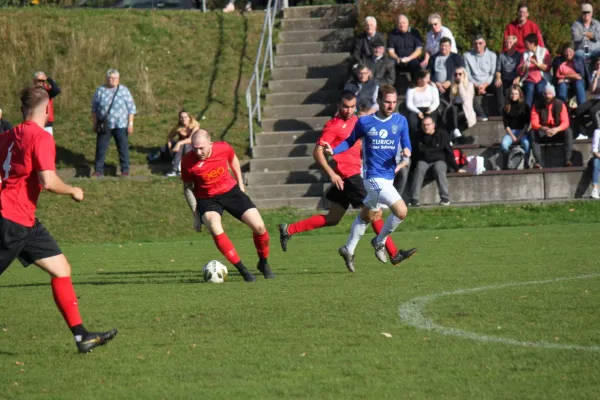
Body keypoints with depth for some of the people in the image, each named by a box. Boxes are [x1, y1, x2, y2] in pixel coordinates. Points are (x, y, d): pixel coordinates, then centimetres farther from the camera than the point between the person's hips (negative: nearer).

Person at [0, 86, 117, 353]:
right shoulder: (41, 138, -13)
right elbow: (48, 181, -21)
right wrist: (73, 191, -5)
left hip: (25, 222, 9)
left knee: (61, 270, 7)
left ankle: (81, 336, 5)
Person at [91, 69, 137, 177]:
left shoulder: (124, 91, 0)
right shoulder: (100, 91, 4)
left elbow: (131, 108, 1)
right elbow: (94, 109, 11)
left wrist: (130, 123, -5)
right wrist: (94, 123, 8)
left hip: (120, 125, -1)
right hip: (104, 126, 2)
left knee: (123, 148, 1)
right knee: (101, 148, 1)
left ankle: (125, 170, 11)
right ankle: (98, 171, 8)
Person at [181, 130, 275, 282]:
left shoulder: (223, 148, -17)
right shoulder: (187, 162, -21)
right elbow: (188, 188, -5)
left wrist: (240, 183, 14)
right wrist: (196, 214, -6)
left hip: (231, 191, 2)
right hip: (207, 199, -2)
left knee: (259, 227, -8)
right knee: (215, 229, -32)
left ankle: (263, 264, 21)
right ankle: (243, 270, -20)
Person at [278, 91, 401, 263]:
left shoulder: (355, 121, 13)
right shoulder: (333, 125, -11)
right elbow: (317, 152, -14)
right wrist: (331, 173, -20)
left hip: (355, 176, 9)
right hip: (348, 176, -9)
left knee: (332, 219, 13)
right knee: (374, 211, -5)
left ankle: (289, 230, 18)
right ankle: (393, 253, 2)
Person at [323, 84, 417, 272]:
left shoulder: (400, 121, 4)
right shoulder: (365, 122, -5)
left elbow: (406, 143, 5)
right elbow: (350, 141, 7)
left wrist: (406, 151, -18)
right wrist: (333, 151, -8)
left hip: (388, 176, 6)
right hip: (374, 177, -6)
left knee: (366, 216, 20)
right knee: (401, 211, -18)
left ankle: (348, 250, 38)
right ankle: (379, 242, 7)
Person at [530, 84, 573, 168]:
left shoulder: (560, 105, -7)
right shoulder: (537, 106, -7)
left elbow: (565, 122, -14)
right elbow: (534, 123, -15)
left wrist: (556, 129, -35)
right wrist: (543, 129, -37)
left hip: (557, 131, 0)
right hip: (543, 133, 0)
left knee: (568, 131, -30)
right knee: (533, 134, -31)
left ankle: (567, 159, -34)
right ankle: (538, 161, -39)